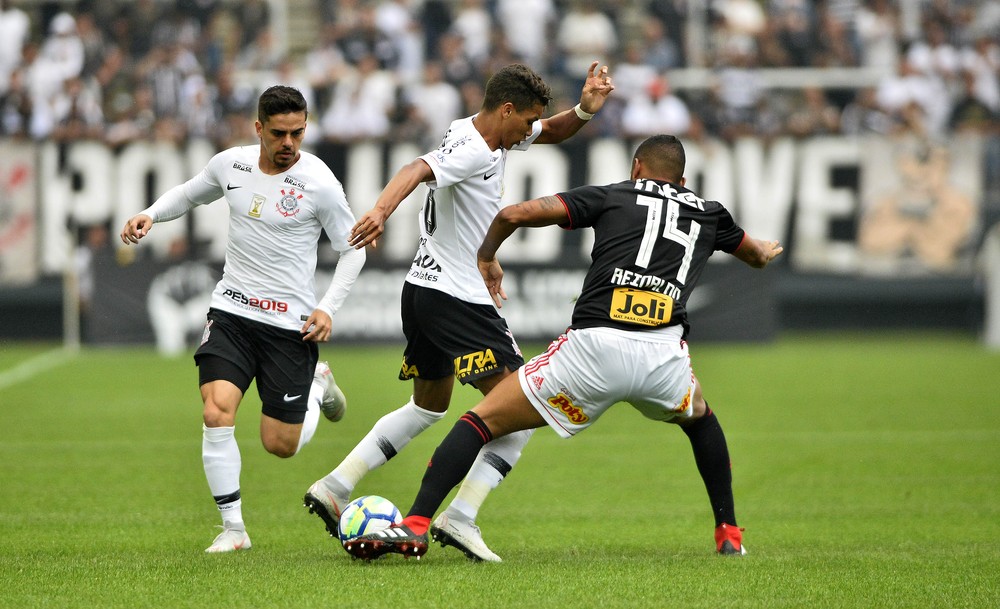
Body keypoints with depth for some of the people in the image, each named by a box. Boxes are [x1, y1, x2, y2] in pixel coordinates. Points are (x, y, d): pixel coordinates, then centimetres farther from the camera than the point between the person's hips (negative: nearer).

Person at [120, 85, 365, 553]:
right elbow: (188, 194, 21)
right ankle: (232, 527, -7)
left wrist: (328, 308, -12)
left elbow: (352, 249, -1)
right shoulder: (231, 164, 0)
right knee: (217, 413, -19)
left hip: (291, 324, -3)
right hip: (231, 312, 3)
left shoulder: (319, 183, -12)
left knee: (280, 444, 3)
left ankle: (318, 386, 36)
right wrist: (149, 215, 2)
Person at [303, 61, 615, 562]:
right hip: (458, 300, -11)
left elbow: (552, 133, 22)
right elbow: (417, 170, -38)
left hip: (423, 290, 11)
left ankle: (333, 487, 22)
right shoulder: (473, 152, -20)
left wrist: (584, 110, 0)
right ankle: (460, 518, -12)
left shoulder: (489, 133, 10)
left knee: (429, 406, 26)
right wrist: (381, 211, -57)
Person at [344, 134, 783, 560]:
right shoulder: (708, 213, 26)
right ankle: (729, 534, 35)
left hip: (595, 345, -3)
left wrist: (487, 258, 30)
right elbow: (757, 256, 49)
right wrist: (767, 250, 74)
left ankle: (415, 525, -8)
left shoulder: (610, 196, 18)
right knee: (698, 418, 39)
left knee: (484, 418, 7)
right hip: (663, 356, 3)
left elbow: (514, 214, 10)